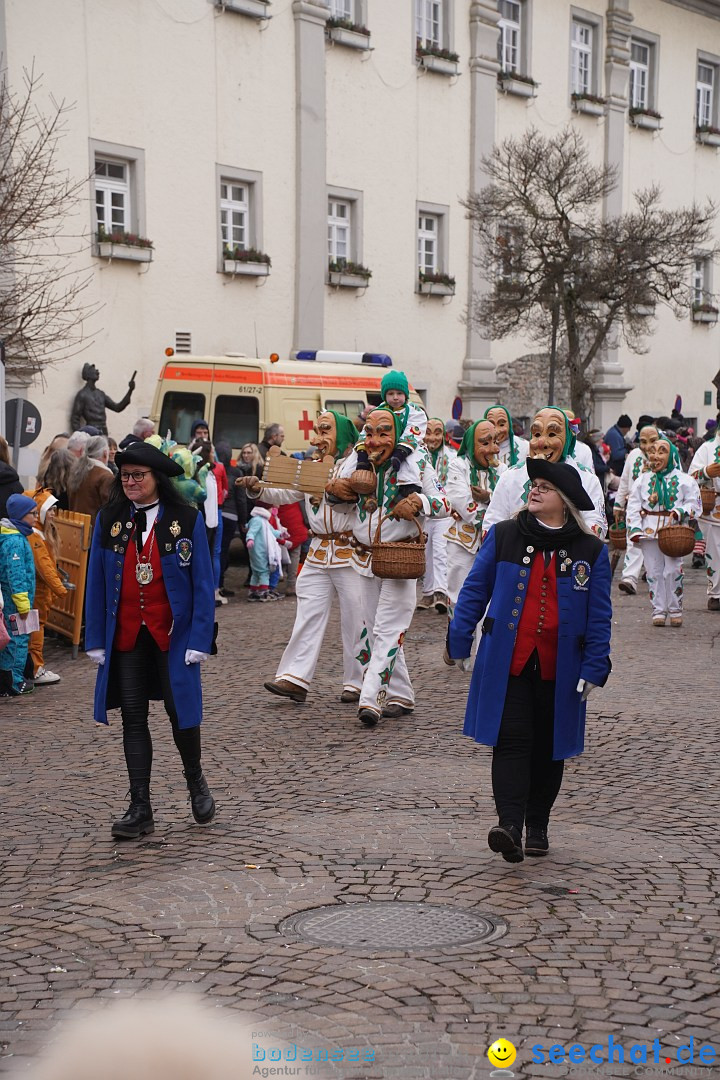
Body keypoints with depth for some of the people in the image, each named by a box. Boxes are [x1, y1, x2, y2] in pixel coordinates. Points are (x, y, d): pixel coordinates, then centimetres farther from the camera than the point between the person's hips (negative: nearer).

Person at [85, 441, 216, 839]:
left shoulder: (186, 519, -5)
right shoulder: (108, 520, 3)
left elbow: (202, 583, -4)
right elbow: (96, 582, 5)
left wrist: (199, 639, -10)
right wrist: (95, 640, 0)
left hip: (171, 634, -2)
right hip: (125, 636, 2)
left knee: (180, 710, 4)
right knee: (133, 719, 4)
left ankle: (196, 782, 31)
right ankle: (140, 808, 9)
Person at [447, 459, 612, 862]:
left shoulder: (591, 551, 1)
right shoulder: (503, 536, 2)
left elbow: (599, 616, 2)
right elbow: (475, 590, 5)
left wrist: (594, 669, -3)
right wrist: (458, 643, 1)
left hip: (559, 670, 1)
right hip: (508, 663, -1)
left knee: (548, 749, 10)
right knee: (512, 741, -11)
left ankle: (537, 828, 24)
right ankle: (509, 828, -17)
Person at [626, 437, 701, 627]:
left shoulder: (684, 480, 1)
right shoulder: (642, 480, 9)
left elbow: (694, 504, 2)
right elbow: (633, 506, 8)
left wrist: (679, 512, -17)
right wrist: (635, 530, -3)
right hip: (649, 532, 3)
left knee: (673, 571, -6)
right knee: (654, 571, 3)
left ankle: (675, 609, 9)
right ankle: (659, 610, 12)